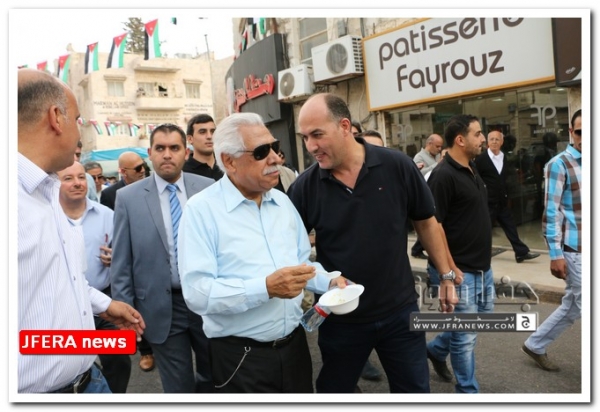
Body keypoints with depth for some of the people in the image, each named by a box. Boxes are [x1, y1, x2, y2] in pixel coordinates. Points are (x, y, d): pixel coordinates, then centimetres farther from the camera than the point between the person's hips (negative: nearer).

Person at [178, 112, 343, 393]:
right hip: (240, 358, -5)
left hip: (294, 345, 6)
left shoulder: (283, 202, 7)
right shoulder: (201, 209, -13)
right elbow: (197, 292, -21)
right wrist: (266, 288, -29)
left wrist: (329, 282, -2)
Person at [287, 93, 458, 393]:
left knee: (414, 388, 18)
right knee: (333, 390, 19)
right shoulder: (304, 187, -11)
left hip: (400, 311, 0)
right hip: (339, 318, 1)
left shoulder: (398, 167, -12)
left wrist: (446, 276, 6)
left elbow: (426, 222, 2)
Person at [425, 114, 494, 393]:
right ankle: (468, 391, 22)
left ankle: (436, 349, 42)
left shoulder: (471, 170, 9)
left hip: (483, 266, 9)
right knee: (466, 337, 4)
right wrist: (450, 270, -20)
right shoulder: (443, 175, -19)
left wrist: (483, 262, 19)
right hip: (461, 270, -9)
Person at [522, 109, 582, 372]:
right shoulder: (560, 164, -9)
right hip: (575, 250, -7)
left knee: (573, 306, 15)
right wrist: (555, 254, -15)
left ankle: (535, 345, 31)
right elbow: (551, 212, -12)